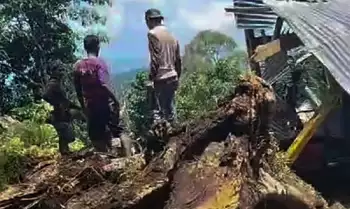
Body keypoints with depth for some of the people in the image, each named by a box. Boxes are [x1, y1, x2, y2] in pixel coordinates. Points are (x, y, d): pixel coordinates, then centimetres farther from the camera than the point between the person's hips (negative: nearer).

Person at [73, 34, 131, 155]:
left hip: (90, 107, 4)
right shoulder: (99, 62, -10)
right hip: (105, 104, -4)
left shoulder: (78, 66, 5)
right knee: (120, 132, 5)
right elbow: (104, 84, -22)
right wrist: (115, 100, -14)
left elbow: (78, 89, 9)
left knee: (97, 138, 11)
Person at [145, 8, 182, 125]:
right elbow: (178, 59, 16)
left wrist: (151, 78, -10)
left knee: (158, 110, -6)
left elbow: (155, 59, -14)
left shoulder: (152, 34, -6)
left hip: (161, 78, -7)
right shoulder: (171, 35, 16)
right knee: (170, 109, 12)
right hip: (172, 77, 7)